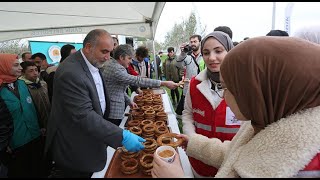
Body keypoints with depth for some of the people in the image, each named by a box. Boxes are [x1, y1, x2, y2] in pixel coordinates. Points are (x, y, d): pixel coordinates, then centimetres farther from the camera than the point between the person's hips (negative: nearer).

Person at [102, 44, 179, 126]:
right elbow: (137, 81, -30)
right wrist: (163, 83, -29)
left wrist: (129, 101, 11)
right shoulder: (116, 69, -24)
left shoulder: (112, 64, 9)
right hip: (113, 113, -10)